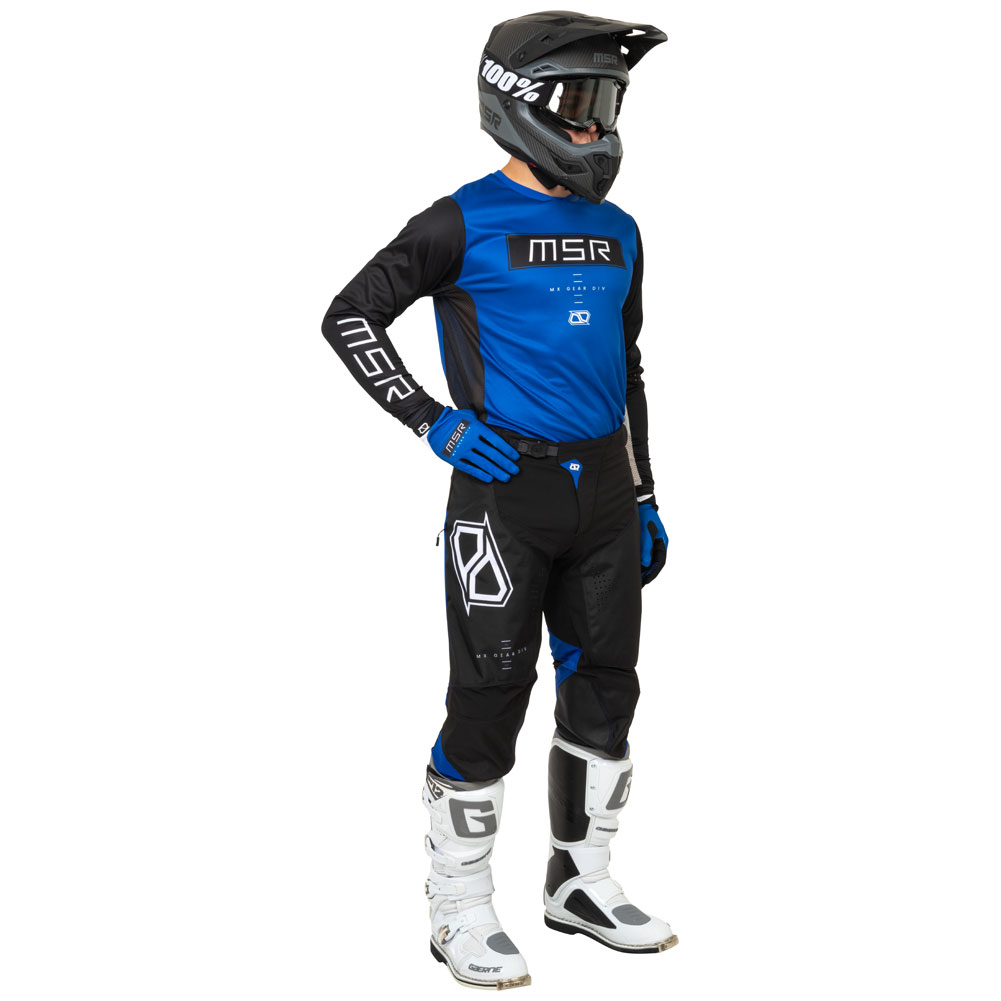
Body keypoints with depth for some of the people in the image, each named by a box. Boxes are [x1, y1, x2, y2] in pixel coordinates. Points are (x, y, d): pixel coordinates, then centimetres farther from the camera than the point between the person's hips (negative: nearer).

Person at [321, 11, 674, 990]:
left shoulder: (617, 231, 12)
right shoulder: (466, 222, -7)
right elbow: (348, 316, -5)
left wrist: (643, 498, 16)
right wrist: (433, 423, -12)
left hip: (602, 488, 7)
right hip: (504, 487, -6)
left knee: (605, 686, 11)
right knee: (490, 696, -2)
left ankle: (581, 882, 27)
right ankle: (460, 913, 11)